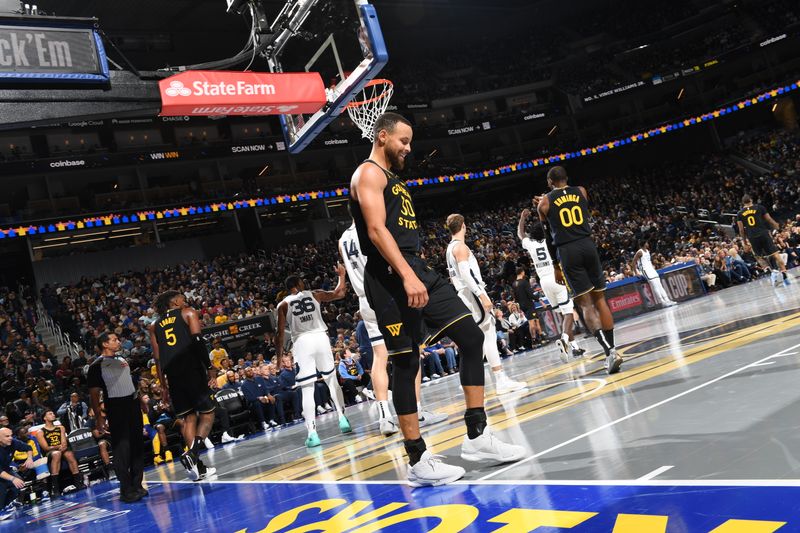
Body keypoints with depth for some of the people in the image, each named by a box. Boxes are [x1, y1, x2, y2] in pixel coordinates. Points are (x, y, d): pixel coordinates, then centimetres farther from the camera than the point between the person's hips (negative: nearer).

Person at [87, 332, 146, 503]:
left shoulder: (122, 359, 14)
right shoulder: (97, 366, -7)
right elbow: (94, 394, -9)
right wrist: (99, 417, -14)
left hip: (133, 405, 7)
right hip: (116, 410, -7)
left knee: (138, 447, 9)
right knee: (122, 450, -6)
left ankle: (137, 485, 18)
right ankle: (126, 490, 0)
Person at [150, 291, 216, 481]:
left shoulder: (155, 326, 21)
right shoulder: (188, 313, 8)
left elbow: (157, 358, 16)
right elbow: (198, 341, -7)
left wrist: (163, 386, 18)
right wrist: (210, 368, -7)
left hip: (172, 373, 5)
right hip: (192, 369, -4)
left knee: (188, 418, 11)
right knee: (207, 414, 4)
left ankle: (197, 467, 6)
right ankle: (192, 452, -19)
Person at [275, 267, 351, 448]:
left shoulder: (283, 304, 9)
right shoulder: (314, 294, 12)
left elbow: (281, 333, 3)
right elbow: (340, 293, 16)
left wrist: (279, 355, 9)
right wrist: (341, 274, 31)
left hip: (302, 342, -1)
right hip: (320, 338, 1)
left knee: (307, 390, -1)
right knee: (332, 380, 19)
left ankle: (312, 433, -9)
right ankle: (342, 419, 19)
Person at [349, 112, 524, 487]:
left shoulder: (393, 180, 25)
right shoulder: (369, 174, -5)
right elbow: (376, 230, -19)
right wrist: (407, 276, -28)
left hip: (417, 271, 10)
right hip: (391, 277, -9)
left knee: (472, 337, 3)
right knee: (405, 364, -5)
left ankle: (477, 437, 8)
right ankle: (418, 462, 5)